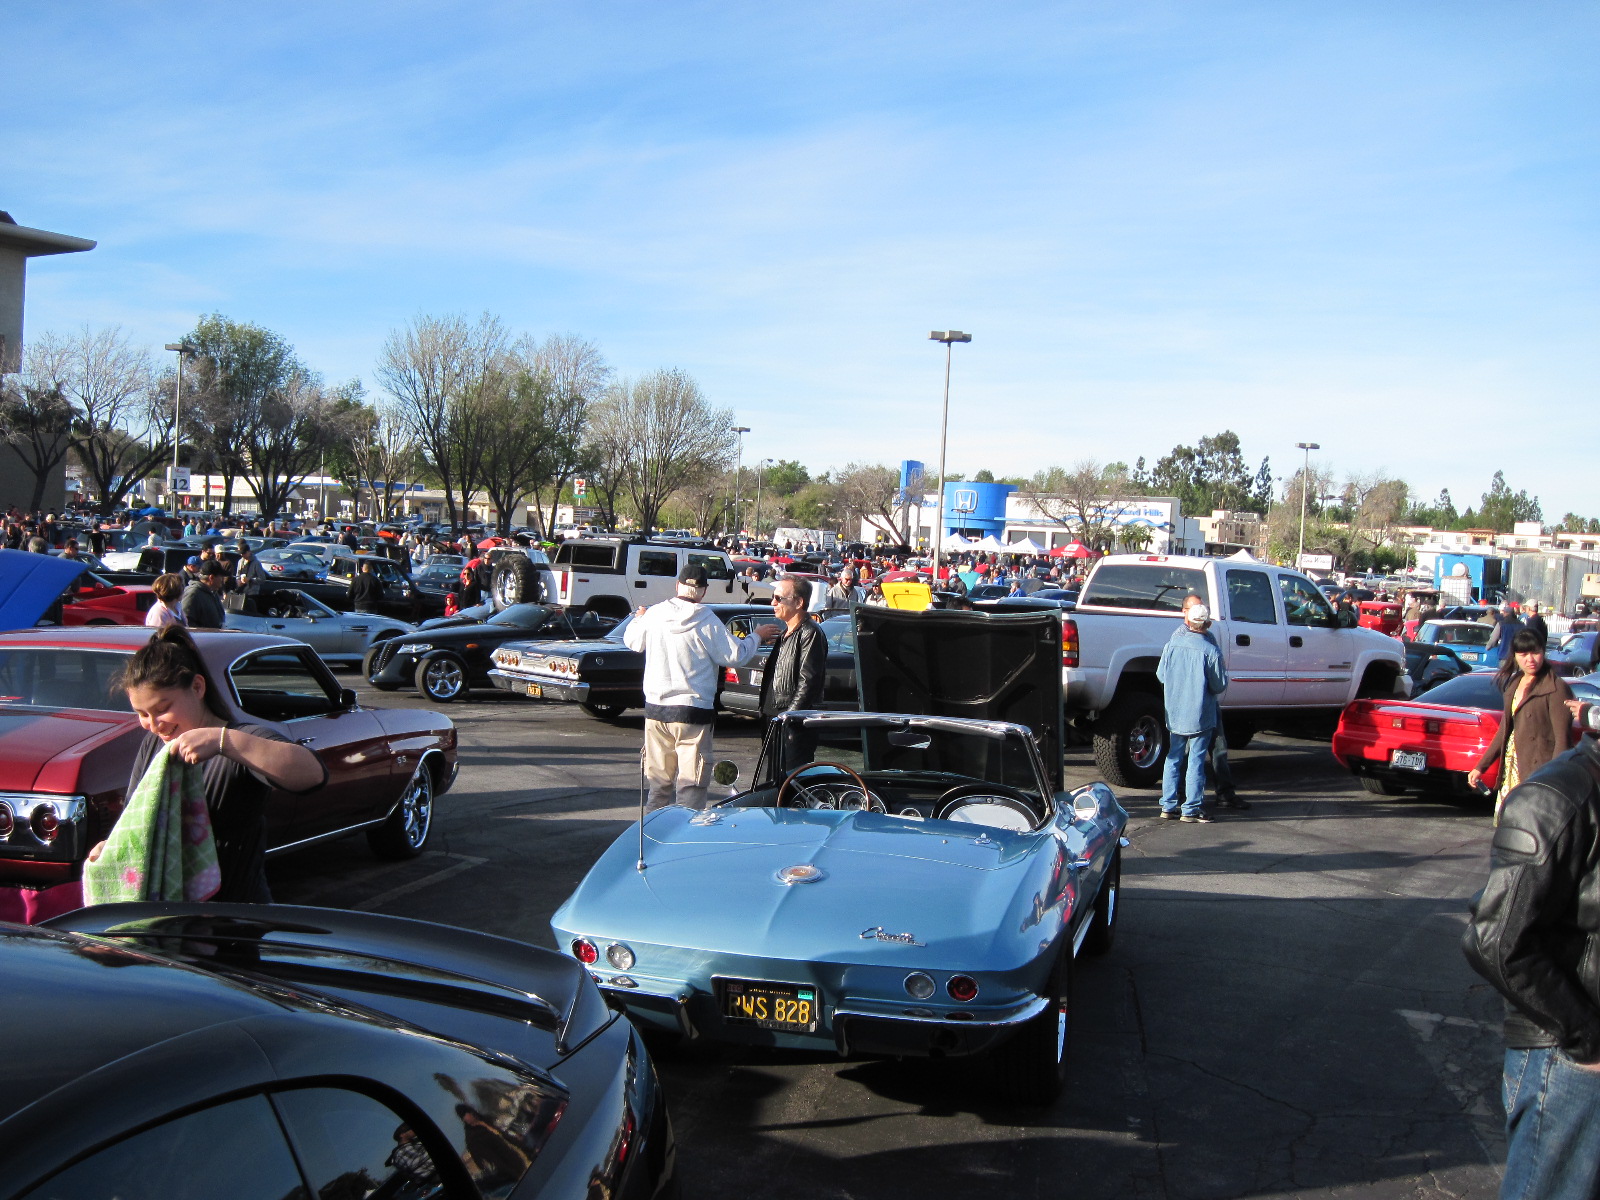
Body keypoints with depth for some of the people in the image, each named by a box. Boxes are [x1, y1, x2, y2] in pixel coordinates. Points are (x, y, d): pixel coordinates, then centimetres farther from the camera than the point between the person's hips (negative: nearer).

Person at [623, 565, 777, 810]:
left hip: (655, 709, 5)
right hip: (693, 712, -5)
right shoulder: (707, 621, -12)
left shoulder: (653, 614, -1)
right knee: (690, 782, 0)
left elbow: (632, 641, 17)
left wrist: (637, 618, 38)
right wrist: (757, 637, 11)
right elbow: (734, 656, -6)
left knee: (659, 782, 15)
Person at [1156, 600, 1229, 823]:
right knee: (1196, 761, 3)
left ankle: (1169, 806, 16)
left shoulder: (1172, 644, -4)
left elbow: (1161, 675, 6)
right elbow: (1220, 685, -9)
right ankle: (1191, 809, 5)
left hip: (1174, 713, 4)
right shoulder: (1210, 650, -16)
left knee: (1174, 758, 14)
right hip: (1200, 716, -4)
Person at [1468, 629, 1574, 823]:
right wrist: (1481, 766, 20)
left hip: (1539, 770, -8)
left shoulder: (1555, 688, -10)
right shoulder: (1514, 683, 15)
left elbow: (1562, 739, -15)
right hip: (1512, 766, 8)